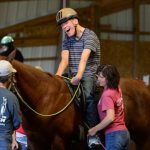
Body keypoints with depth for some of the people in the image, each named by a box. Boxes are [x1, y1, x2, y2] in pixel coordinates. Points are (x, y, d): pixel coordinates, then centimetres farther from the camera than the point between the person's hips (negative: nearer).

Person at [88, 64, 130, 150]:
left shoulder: (107, 94, -17)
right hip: (124, 132, 9)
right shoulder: (117, 89, 7)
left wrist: (94, 129, -18)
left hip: (113, 135, -9)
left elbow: (110, 117, -28)